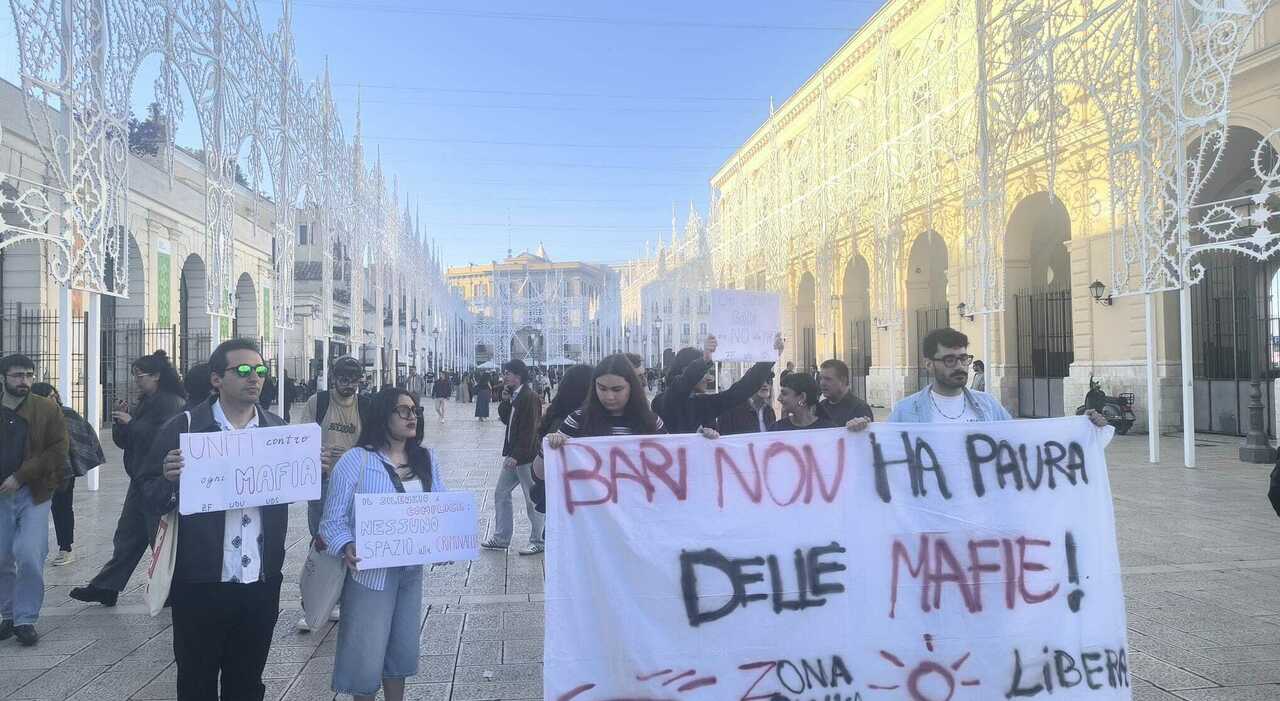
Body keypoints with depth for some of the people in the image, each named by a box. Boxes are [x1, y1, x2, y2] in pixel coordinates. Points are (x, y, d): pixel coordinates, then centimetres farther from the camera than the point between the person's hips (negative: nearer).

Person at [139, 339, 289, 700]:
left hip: (261, 584, 3)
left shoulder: (279, 429, 4)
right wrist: (170, 479, -26)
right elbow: (151, 501, -6)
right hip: (200, 584, -2)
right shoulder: (184, 428, -6)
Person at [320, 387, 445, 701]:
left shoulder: (427, 460, 3)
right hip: (371, 571, -5)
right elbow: (334, 519, -12)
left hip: (412, 569, 5)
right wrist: (346, 548, -30)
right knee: (366, 652, 4)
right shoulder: (356, 460, -12)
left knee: (403, 646, 18)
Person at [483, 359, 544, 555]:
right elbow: (506, 419, 13)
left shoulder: (530, 397, -17)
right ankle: (501, 539, 22)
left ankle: (537, 541, 13)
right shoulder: (514, 396, 12)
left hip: (527, 456, -10)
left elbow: (530, 430, -21)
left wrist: (517, 455, -23)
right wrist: (505, 400, -1)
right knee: (500, 493, 13)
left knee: (532, 500, 1)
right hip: (513, 454, 10)